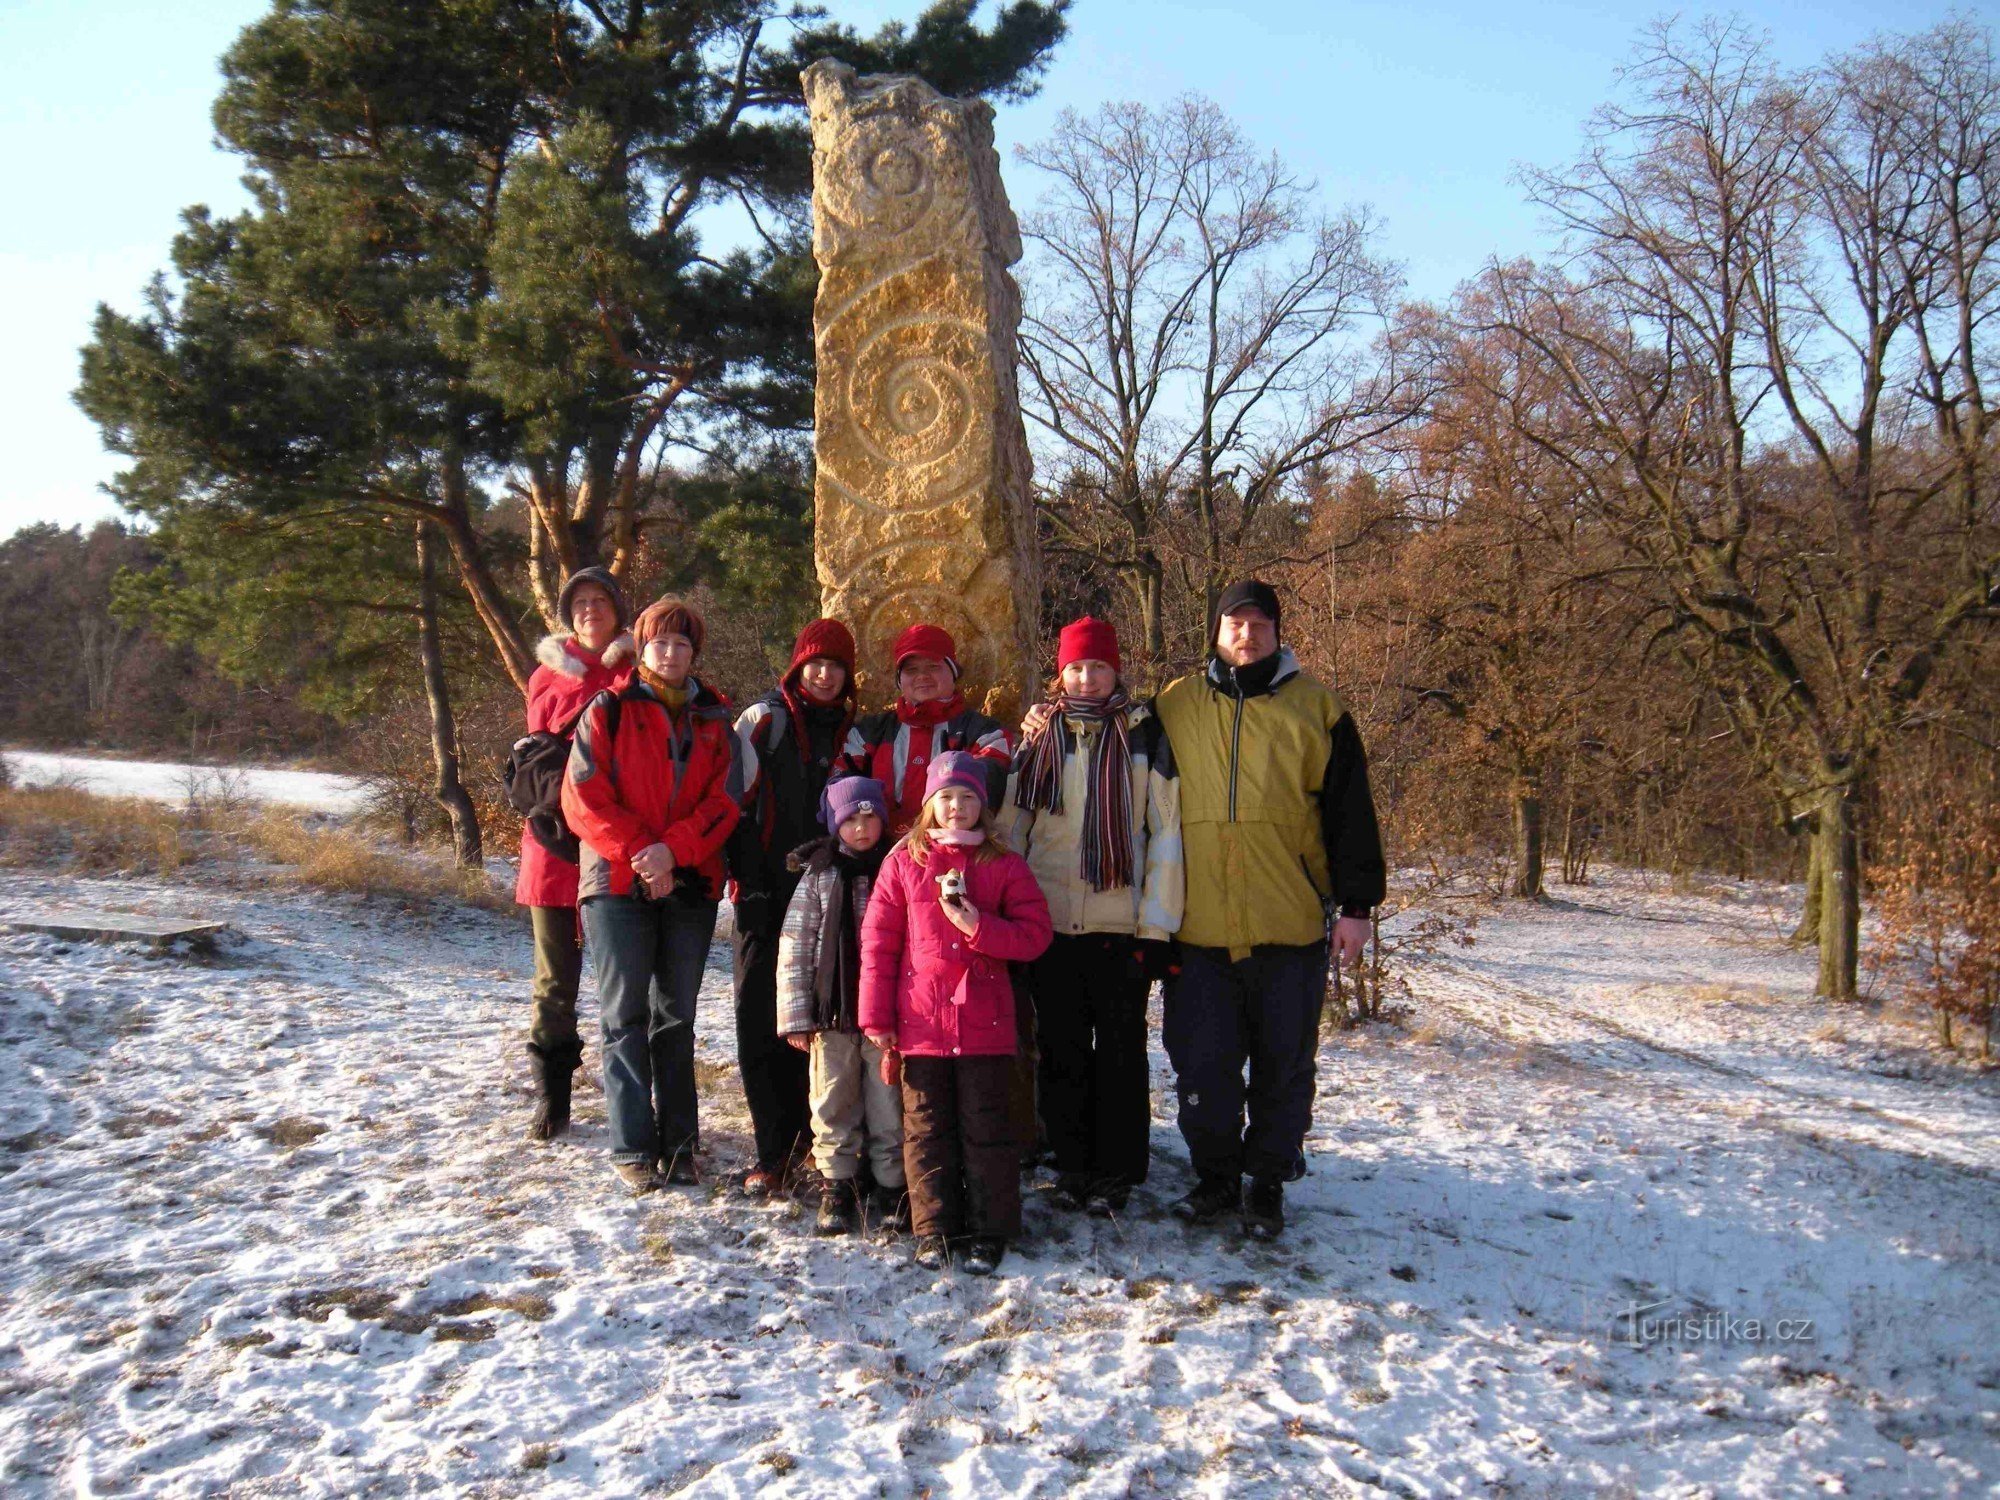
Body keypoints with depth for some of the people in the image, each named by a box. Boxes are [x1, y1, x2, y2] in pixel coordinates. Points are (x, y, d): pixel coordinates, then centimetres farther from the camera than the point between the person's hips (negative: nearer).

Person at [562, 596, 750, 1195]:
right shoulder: (608, 711, 4)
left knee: (677, 1015, 8)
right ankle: (632, 1148, 1)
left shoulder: (713, 719, 12)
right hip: (618, 882, -3)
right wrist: (637, 853, -13)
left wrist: (673, 850, -14)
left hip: (691, 883, 3)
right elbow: (582, 797, -4)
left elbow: (725, 800, 2)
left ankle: (678, 1143, 14)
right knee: (626, 1015, -3)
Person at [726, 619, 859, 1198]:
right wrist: (748, 879, -10)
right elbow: (734, 801, -3)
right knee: (761, 1021, -4)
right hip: (768, 896, -3)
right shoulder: (764, 720, 2)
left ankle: (798, 1136, 19)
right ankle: (773, 1150, 1)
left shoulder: (851, 732, 12)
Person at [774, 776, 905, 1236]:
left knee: (889, 1103, 6)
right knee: (834, 1102, 7)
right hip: (833, 1011, 0)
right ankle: (837, 1184, 19)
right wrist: (796, 1016, -5)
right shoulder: (819, 874, 1)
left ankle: (892, 1184, 18)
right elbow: (795, 947, 0)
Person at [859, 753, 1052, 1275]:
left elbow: (1034, 935, -1)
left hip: (985, 1023, -1)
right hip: (920, 1022, 1)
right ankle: (934, 1230, 18)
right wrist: (877, 1020, -1)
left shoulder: (1005, 865, 5)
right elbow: (878, 942, 3)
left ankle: (990, 1232, 15)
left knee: (986, 1128, 5)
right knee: (926, 1129, 8)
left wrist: (975, 924, -17)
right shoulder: (904, 861, 5)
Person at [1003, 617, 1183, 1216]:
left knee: (1120, 1049, 5)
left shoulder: (1143, 733, 0)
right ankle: (1072, 1165, 22)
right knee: (1061, 1049, 9)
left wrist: (1157, 925, -7)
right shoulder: (1037, 735, 9)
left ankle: (1116, 1172, 17)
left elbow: (1166, 830, -2)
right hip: (1049, 920, 3)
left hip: (1121, 921, -3)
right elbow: (1010, 825, 11)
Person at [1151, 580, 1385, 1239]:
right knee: (1202, 1062, 4)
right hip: (1197, 927, 1)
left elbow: (1350, 810, 4)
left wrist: (1356, 903, 0)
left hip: (1290, 925, -1)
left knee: (1284, 1062, 8)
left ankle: (1268, 1183, 23)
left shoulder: (1315, 707, 5)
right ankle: (1215, 1177, 22)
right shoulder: (1175, 706, 8)